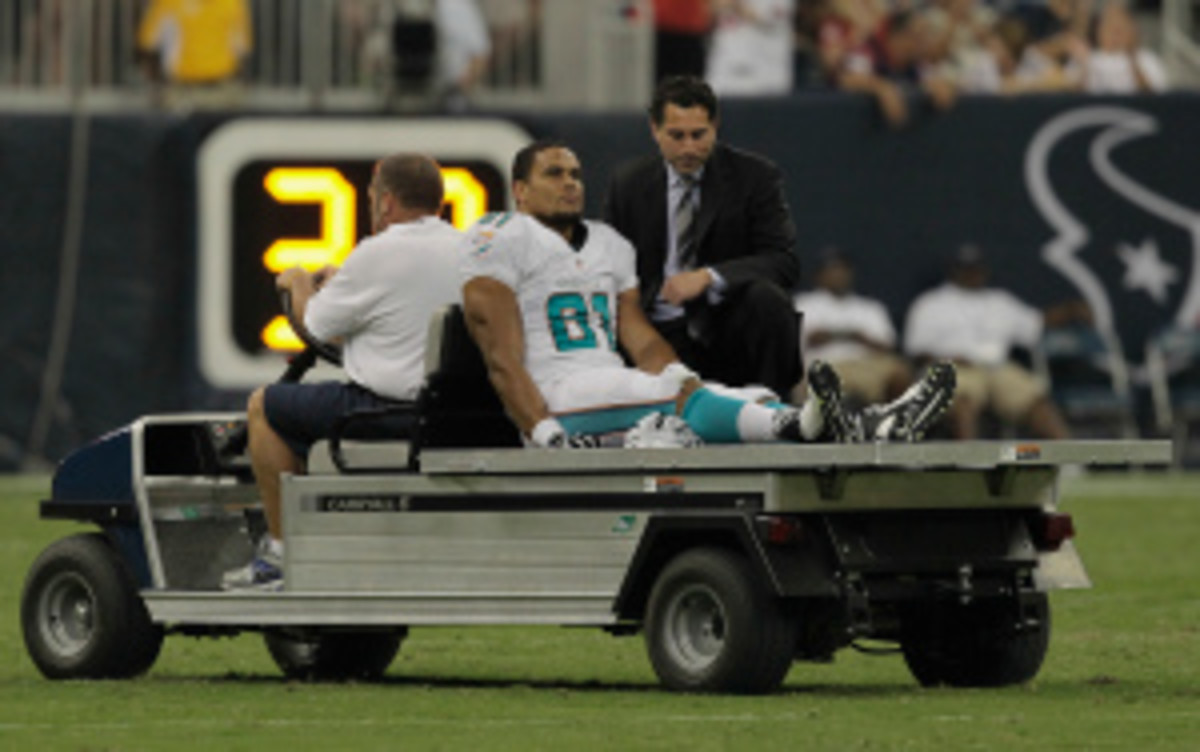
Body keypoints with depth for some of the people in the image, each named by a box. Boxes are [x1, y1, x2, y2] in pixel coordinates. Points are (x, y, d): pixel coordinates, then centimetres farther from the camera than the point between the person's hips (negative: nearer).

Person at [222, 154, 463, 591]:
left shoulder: (379, 254, -14)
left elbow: (316, 327, -3)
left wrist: (299, 284, 19)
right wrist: (339, 285, 34)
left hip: (391, 409, -8)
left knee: (264, 406, 11)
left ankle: (280, 551, 10)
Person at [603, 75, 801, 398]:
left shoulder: (755, 176, 1)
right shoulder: (628, 183, 9)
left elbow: (784, 262, -8)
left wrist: (709, 276, -24)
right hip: (662, 334, 0)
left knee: (766, 297, -33)